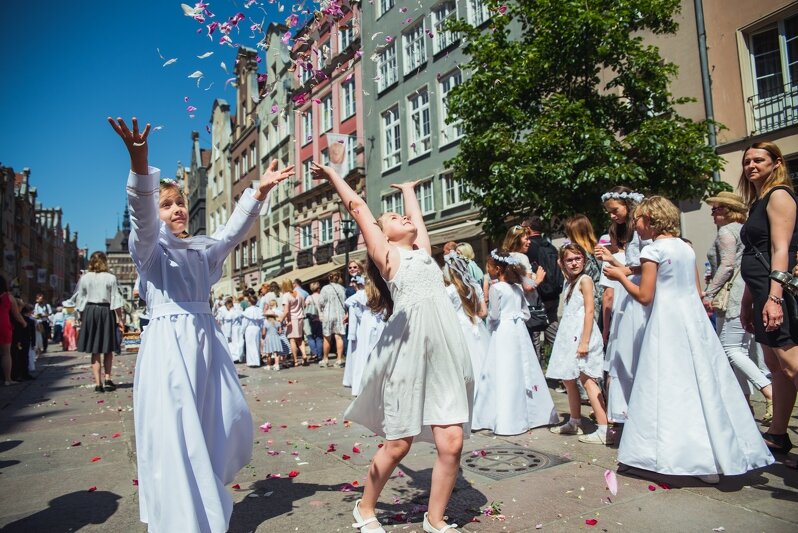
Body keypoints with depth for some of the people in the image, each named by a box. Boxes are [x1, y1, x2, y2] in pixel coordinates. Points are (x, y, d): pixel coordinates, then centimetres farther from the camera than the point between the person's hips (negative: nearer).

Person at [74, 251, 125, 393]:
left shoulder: (84, 278, 1)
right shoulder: (110, 277, -4)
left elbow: (80, 299, 4)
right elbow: (115, 299, -4)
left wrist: (82, 317, 12)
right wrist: (119, 318, 0)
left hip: (89, 312, 1)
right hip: (106, 312, -1)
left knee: (95, 351, 6)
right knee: (108, 350, 11)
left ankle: (98, 383, 5)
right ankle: (108, 379, 7)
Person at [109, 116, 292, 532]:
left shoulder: (202, 249, 17)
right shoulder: (150, 246, 0)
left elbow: (233, 231, 4)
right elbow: (141, 215, -19)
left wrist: (260, 191, -9)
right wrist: (140, 163, -38)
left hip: (206, 339, 6)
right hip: (168, 343, -6)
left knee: (229, 424, 10)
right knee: (175, 435, -4)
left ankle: (203, 493, 33)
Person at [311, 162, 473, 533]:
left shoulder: (423, 250, 22)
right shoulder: (386, 254, 7)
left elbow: (416, 214, 35)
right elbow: (358, 209, 11)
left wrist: (408, 189, 53)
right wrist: (333, 175, 22)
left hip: (447, 350, 5)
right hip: (409, 348, -5)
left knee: (451, 443, 0)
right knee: (398, 444, 5)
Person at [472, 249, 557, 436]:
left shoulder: (495, 288, -11)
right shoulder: (518, 287, 9)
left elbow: (493, 315, -13)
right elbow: (526, 313, 10)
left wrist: (488, 319, 6)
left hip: (503, 333, -7)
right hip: (519, 331, 7)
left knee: (505, 375, -3)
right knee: (522, 372, 13)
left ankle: (508, 420, 1)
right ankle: (531, 413, 22)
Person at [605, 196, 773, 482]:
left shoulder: (652, 250, -10)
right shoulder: (686, 247, 12)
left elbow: (645, 296, -11)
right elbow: (698, 291, 15)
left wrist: (620, 276, 1)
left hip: (667, 322, -8)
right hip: (695, 318, 8)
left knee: (671, 388, -1)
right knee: (703, 383, 11)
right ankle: (718, 454, 18)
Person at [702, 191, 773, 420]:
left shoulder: (726, 231, -7)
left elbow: (727, 265, -17)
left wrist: (709, 293, -15)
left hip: (733, 297, -10)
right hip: (748, 296, 10)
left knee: (730, 348, -12)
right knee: (743, 348, 11)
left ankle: (769, 391, -20)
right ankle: (744, 397, 15)